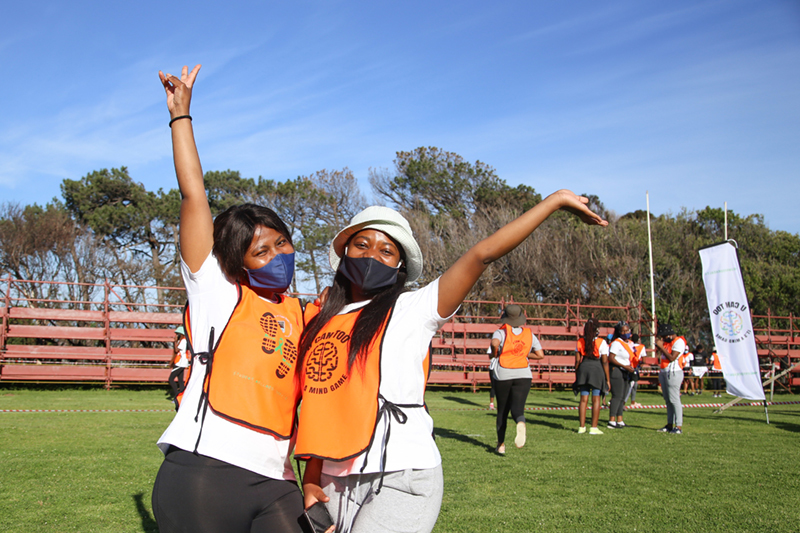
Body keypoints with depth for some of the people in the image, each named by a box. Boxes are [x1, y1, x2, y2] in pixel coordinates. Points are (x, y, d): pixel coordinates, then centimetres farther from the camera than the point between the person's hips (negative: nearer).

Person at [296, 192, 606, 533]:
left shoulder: (409, 310, -4)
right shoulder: (321, 326, 11)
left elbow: (481, 254, -11)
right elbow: (317, 408, 12)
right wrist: (311, 480, 5)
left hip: (402, 478, -5)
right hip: (336, 483, 5)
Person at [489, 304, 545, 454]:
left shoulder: (501, 332, -2)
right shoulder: (529, 334, 8)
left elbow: (494, 343, -24)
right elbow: (540, 355, 7)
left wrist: (494, 355, -5)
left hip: (503, 375, -1)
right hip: (524, 375, 1)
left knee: (502, 410, 12)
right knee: (517, 407, -8)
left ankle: (501, 444, 19)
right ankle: (521, 423, -44)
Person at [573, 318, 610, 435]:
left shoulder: (580, 342, 5)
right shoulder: (601, 342, -5)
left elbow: (577, 360, 5)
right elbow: (605, 362, -6)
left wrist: (576, 376, 13)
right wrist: (608, 379, -2)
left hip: (583, 368, 3)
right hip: (597, 369, -3)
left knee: (583, 399, 7)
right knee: (596, 400, 3)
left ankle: (582, 427, 9)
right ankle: (594, 427, 3)